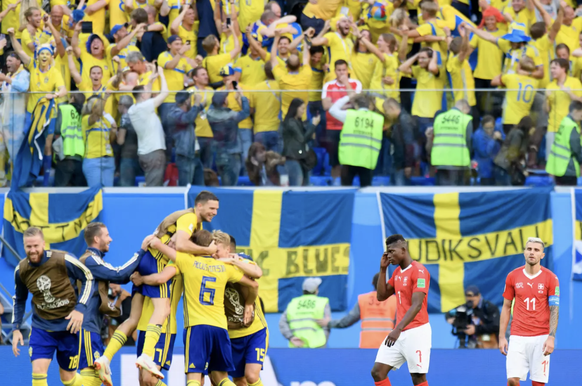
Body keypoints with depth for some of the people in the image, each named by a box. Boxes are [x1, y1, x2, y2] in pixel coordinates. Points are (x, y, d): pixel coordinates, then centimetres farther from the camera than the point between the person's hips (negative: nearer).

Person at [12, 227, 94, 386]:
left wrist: (80, 308, -15)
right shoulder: (21, 270, -5)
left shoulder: (63, 260, -18)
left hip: (68, 326, -2)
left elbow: (88, 278, -5)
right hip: (41, 327, 2)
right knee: (38, 371, -16)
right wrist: (16, 328, 6)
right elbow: (19, 300, 13)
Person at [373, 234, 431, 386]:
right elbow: (381, 296, 16)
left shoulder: (418, 271, -15)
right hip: (399, 332, 9)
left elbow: (416, 305, -23)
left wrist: (398, 329, -32)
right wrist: (383, 269, 6)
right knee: (378, 372, 1)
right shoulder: (397, 272, 13)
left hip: (416, 332, -9)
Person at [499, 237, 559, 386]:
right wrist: (502, 337, 6)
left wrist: (551, 337, -15)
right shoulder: (513, 276, 5)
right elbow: (506, 307, 11)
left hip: (541, 339, -1)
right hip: (517, 338, 1)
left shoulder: (550, 278, -1)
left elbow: (554, 310, -4)